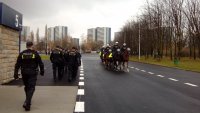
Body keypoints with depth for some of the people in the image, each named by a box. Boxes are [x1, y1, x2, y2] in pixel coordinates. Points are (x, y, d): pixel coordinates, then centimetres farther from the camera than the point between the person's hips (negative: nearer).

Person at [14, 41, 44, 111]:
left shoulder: (22, 54, 1)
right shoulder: (35, 53, -6)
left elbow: (17, 65, 0)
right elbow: (40, 63, -4)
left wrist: (16, 74, 2)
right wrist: (42, 71, 8)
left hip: (24, 73, 4)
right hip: (32, 73, -3)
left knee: (26, 86, 21)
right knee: (31, 88, -2)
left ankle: (28, 101, 38)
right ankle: (27, 103, -16)